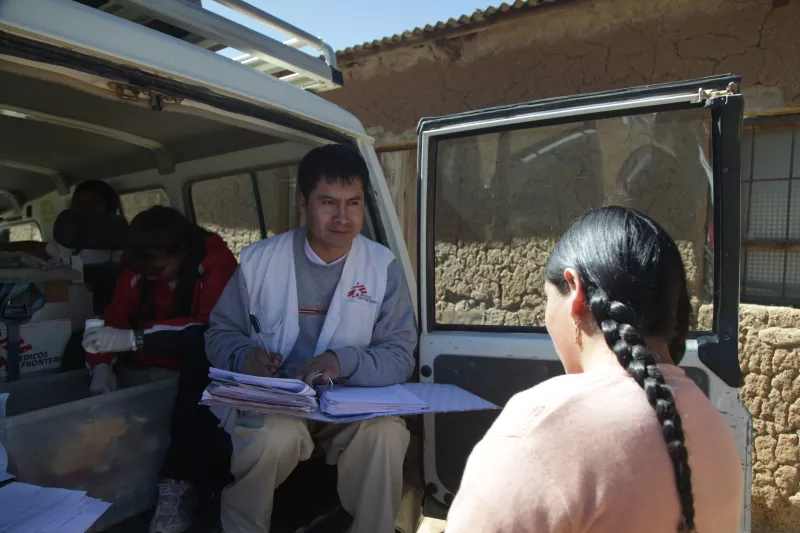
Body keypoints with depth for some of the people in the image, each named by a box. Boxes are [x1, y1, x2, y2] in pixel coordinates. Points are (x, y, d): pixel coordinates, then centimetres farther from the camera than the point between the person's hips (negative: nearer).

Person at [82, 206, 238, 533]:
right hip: (161, 366, 7)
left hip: (207, 362, -6)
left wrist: (135, 339, -35)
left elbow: (212, 325, -31)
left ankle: (180, 483, -26)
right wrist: (102, 364, -16)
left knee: (203, 348, -36)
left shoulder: (215, 262, -19)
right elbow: (112, 320, 2)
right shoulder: (139, 270, 0)